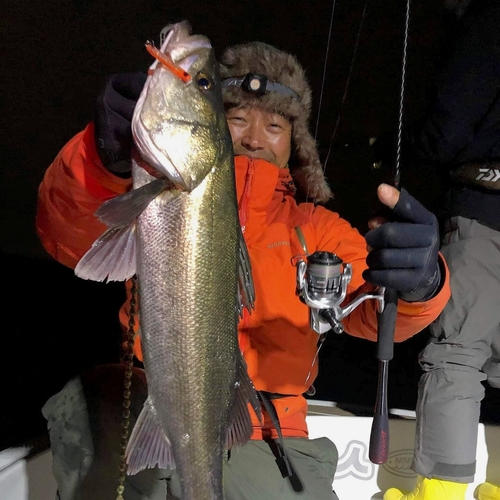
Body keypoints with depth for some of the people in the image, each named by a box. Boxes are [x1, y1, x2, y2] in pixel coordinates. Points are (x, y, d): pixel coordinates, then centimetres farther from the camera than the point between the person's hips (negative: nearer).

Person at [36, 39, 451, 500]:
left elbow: (371, 310, -8)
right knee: (96, 401, -30)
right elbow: (72, 241, -12)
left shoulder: (317, 230, 10)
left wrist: (418, 283, -34)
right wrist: (105, 162, -36)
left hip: (262, 438, 2)